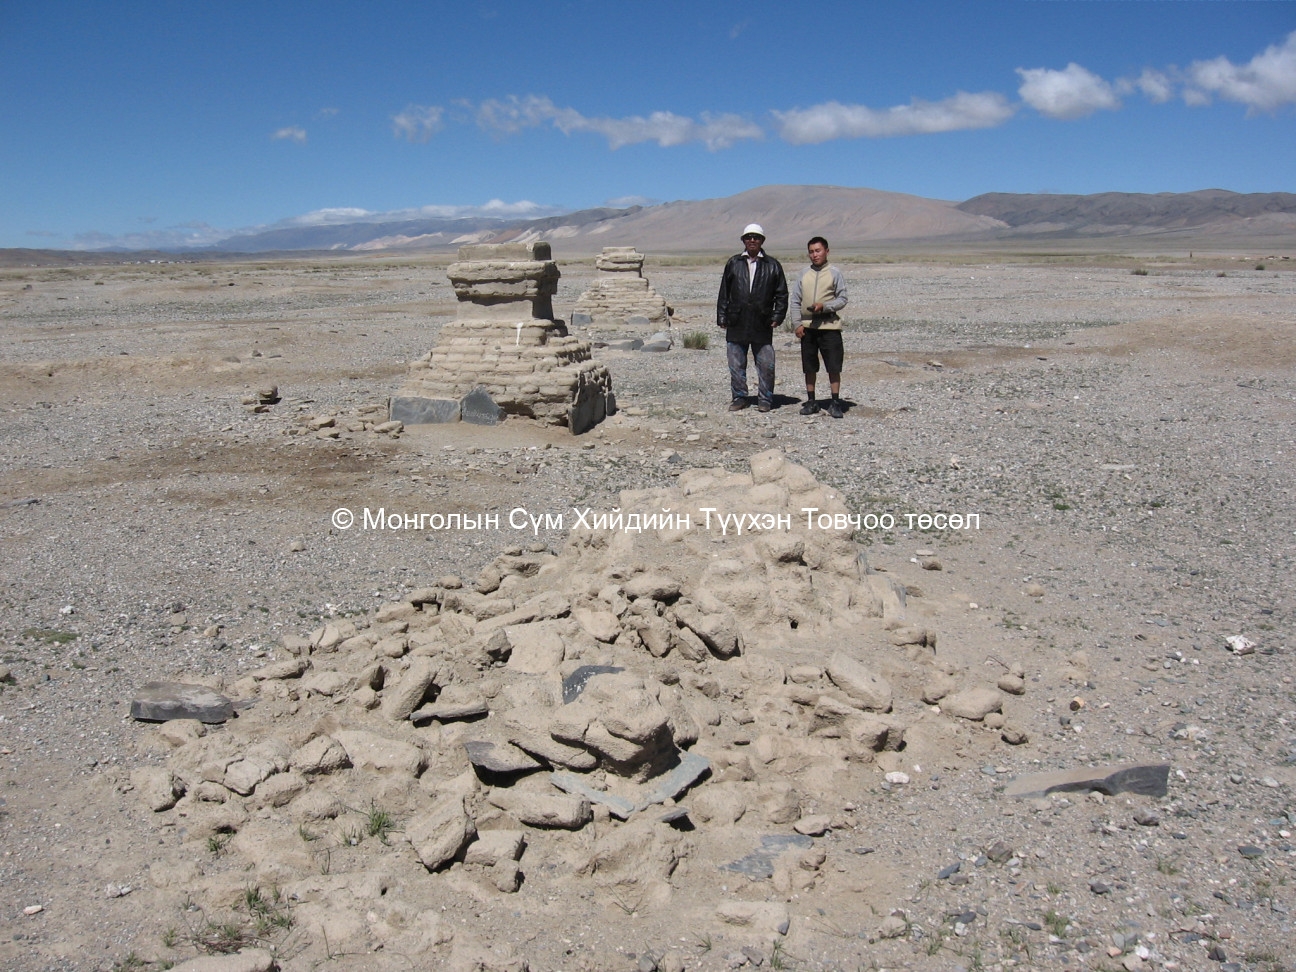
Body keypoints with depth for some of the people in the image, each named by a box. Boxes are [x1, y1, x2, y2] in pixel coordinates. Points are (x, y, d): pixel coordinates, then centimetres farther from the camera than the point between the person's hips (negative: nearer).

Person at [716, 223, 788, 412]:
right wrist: (722, 317, 6)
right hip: (736, 324, 1)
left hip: (762, 326, -1)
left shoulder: (772, 265, 7)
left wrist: (777, 317, 0)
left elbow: (781, 294, 9)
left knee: (766, 365, 0)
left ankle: (765, 399, 11)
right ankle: (739, 397, 17)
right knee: (736, 365, 6)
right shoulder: (733, 263, 10)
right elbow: (724, 293, 11)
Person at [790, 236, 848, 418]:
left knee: (834, 367, -4)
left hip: (829, 326, -3)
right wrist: (798, 323, 0)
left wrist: (824, 306, -17)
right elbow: (795, 300, 10)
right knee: (809, 367, 8)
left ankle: (835, 402, 3)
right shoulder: (804, 274, 9)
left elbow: (842, 299, -2)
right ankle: (811, 401, 17)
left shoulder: (835, 273, 1)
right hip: (807, 326, 3)